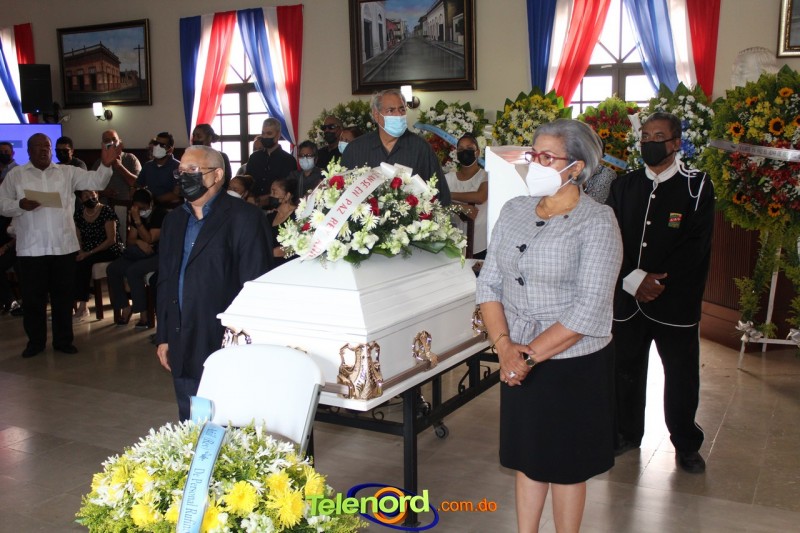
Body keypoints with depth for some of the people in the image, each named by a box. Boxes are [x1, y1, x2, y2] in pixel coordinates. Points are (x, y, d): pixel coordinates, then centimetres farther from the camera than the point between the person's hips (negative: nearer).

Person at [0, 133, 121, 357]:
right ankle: (35, 341, 20)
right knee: (33, 297, 6)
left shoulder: (68, 172, 8)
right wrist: (20, 205, -16)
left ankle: (63, 340, 20)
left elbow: (96, 181, -1)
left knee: (63, 295, 9)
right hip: (31, 248, -1)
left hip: (63, 246, 1)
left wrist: (106, 165, -20)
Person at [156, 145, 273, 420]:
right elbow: (165, 282, 17)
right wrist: (163, 336, 14)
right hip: (183, 352, 7)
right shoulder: (173, 220, 14)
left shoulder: (244, 218, -9)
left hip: (228, 347, -6)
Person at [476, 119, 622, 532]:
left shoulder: (597, 222, -13)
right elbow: (489, 282, 1)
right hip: (518, 361, 5)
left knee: (565, 464, 12)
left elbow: (589, 308, -19)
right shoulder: (514, 211, 3)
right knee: (527, 457, 17)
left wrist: (532, 354, -18)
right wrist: (504, 345, -12)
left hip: (573, 364, -5)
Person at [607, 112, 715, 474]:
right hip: (627, 299, 3)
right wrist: (633, 279, -14)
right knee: (626, 371, 13)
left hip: (676, 301, -3)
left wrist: (658, 283, -16)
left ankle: (686, 444, 27)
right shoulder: (623, 186, 8)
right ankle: (627, 433, 32)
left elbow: (696, 246, -10)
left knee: (682, 377, 8)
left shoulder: (697, 187, -2)